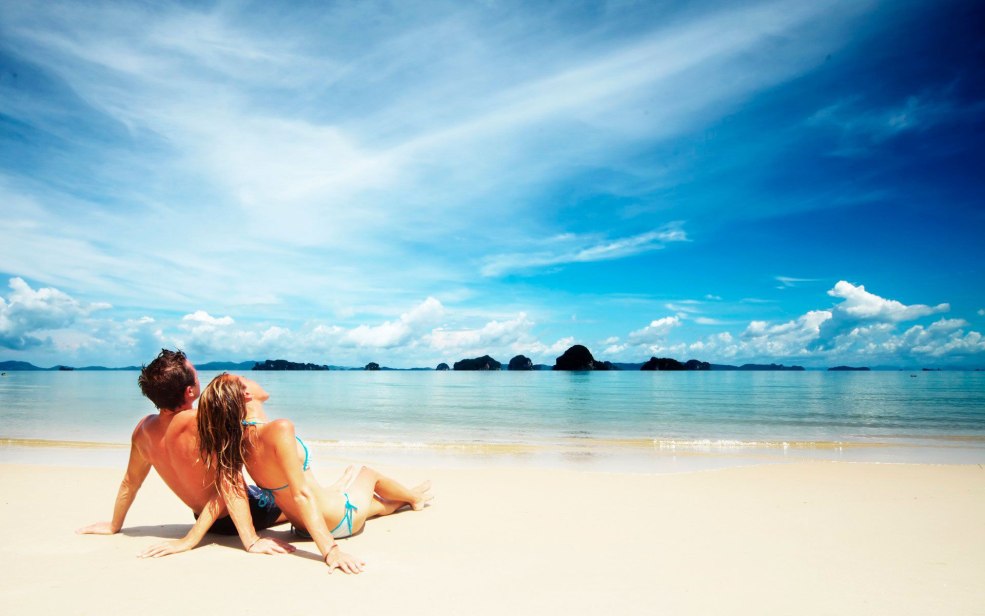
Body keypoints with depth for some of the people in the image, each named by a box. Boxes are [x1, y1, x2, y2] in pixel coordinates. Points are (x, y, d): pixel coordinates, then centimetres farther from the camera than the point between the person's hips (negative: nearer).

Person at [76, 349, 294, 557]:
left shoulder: (143, 429, -10)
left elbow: (129, 482, 5)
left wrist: (113, 526, 21)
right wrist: (252, 542, -37)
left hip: (209, 521, 8)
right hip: (243, 513, -8)